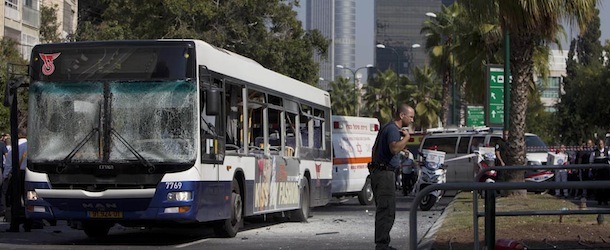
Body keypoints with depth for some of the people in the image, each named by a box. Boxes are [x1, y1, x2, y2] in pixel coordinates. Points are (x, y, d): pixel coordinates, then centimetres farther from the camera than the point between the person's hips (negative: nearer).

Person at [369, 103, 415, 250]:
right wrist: (407, 136, -20)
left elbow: (375, 148, 31)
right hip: (384, 173, -11)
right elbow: (394, 148, -33)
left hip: (378, 171, 11)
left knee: (383, 210, 15)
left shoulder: (388, 128, 20)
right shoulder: (393, 129, -14)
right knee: (387, 211, -11)